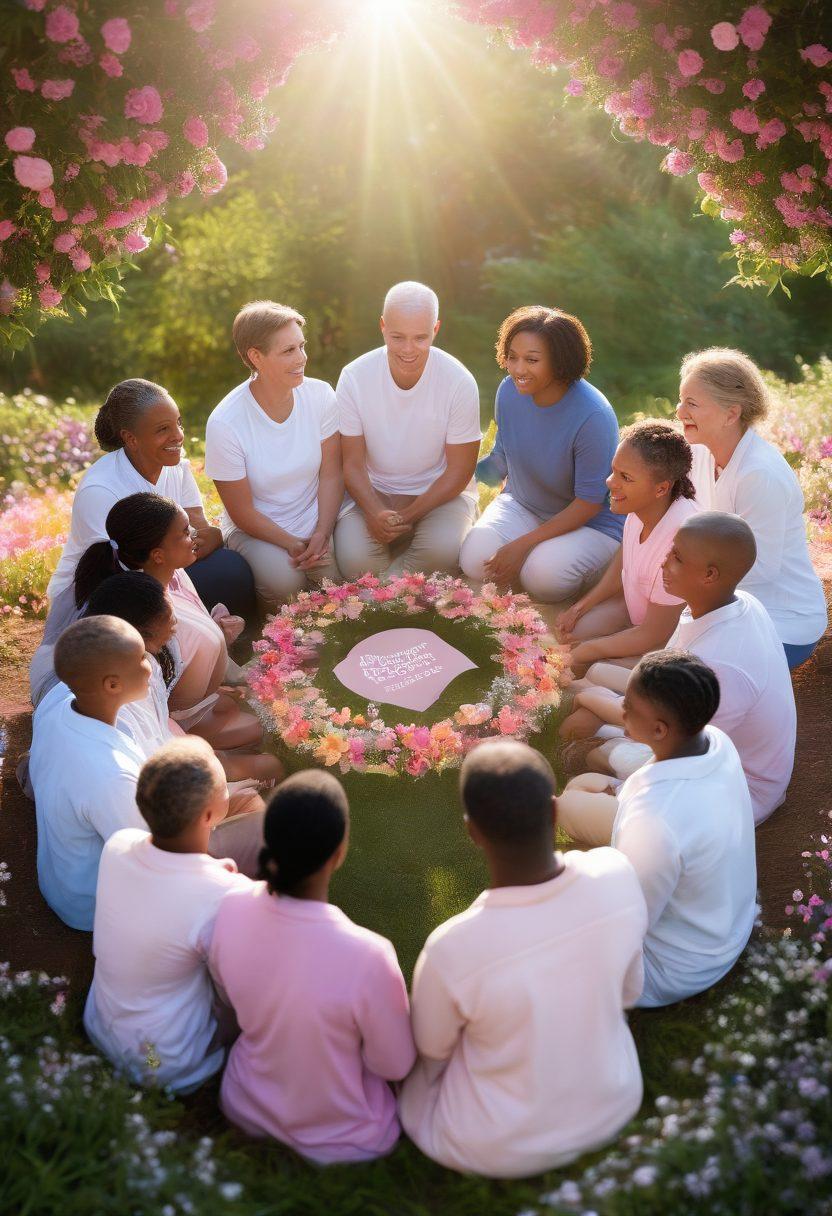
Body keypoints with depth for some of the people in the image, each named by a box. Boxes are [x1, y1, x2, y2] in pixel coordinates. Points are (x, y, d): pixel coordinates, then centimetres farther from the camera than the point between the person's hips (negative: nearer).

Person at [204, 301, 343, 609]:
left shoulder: (320, 395, -8)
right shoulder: (225, 423, -19)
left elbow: (331, 473, -5)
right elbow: (242, 512, -12)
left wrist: (321, 535, -17)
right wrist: (292, 545, -20)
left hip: (317, 520, 3)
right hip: (257, 529, -3)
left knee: (339, 577, -24)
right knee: (284, 581, -31)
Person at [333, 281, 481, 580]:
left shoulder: (459, 382, -15)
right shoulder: (354, 377, -12)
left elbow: (459, 470, -8)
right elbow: (353, 463, -6)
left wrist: (408, 516, -19)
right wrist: (375, 513, -26)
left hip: (440, 490, -1)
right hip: (373, 491, 1)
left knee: (444, 550, -33)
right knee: (354, 558, -28)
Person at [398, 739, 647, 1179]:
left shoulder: (451, 949, -36)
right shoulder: (618, 876, -26)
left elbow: (433, 1046, -12)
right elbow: (628, 991, -5)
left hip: (499, 1147, -2)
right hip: (611, 1104, 3)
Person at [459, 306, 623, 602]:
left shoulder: (593, 417, -28)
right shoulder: (510, 391, -10)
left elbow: (588, 504, -21)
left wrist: (524, 544, -25)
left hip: (591, 523, -4)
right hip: (521, 506, 5)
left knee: (543, 574, -33)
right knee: (474, 561, -23)